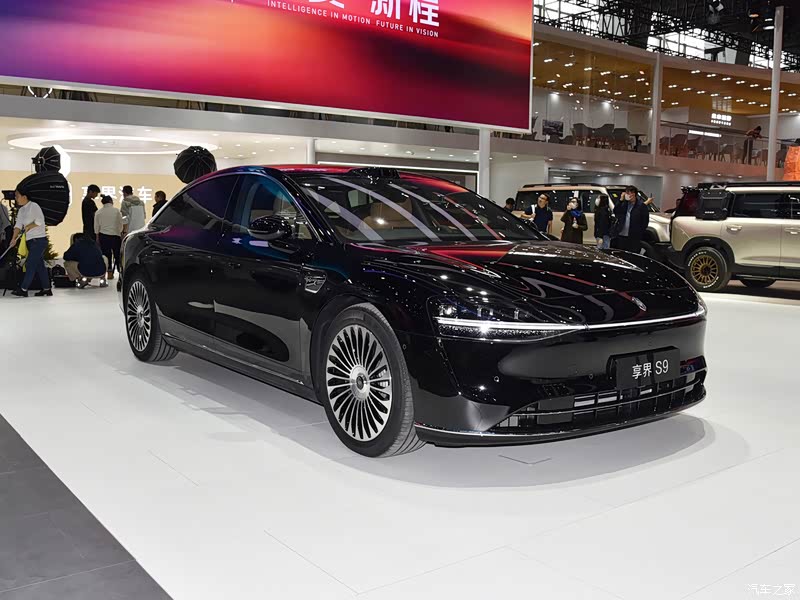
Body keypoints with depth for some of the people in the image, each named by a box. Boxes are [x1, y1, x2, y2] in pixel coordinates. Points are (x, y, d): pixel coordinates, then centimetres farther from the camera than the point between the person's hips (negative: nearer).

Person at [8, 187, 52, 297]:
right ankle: (47, 289, 14)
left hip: (39, 239, -9)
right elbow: (18, 225, 9)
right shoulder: (21, 210, 15)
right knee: (39, 265, 10)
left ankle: (23, 289, -11)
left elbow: (39, 220, -18)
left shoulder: (33, 206, -9)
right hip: (31, 241, 9)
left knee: (30, 264, -10)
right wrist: (14, 238, -2)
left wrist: (29, 227, -12)